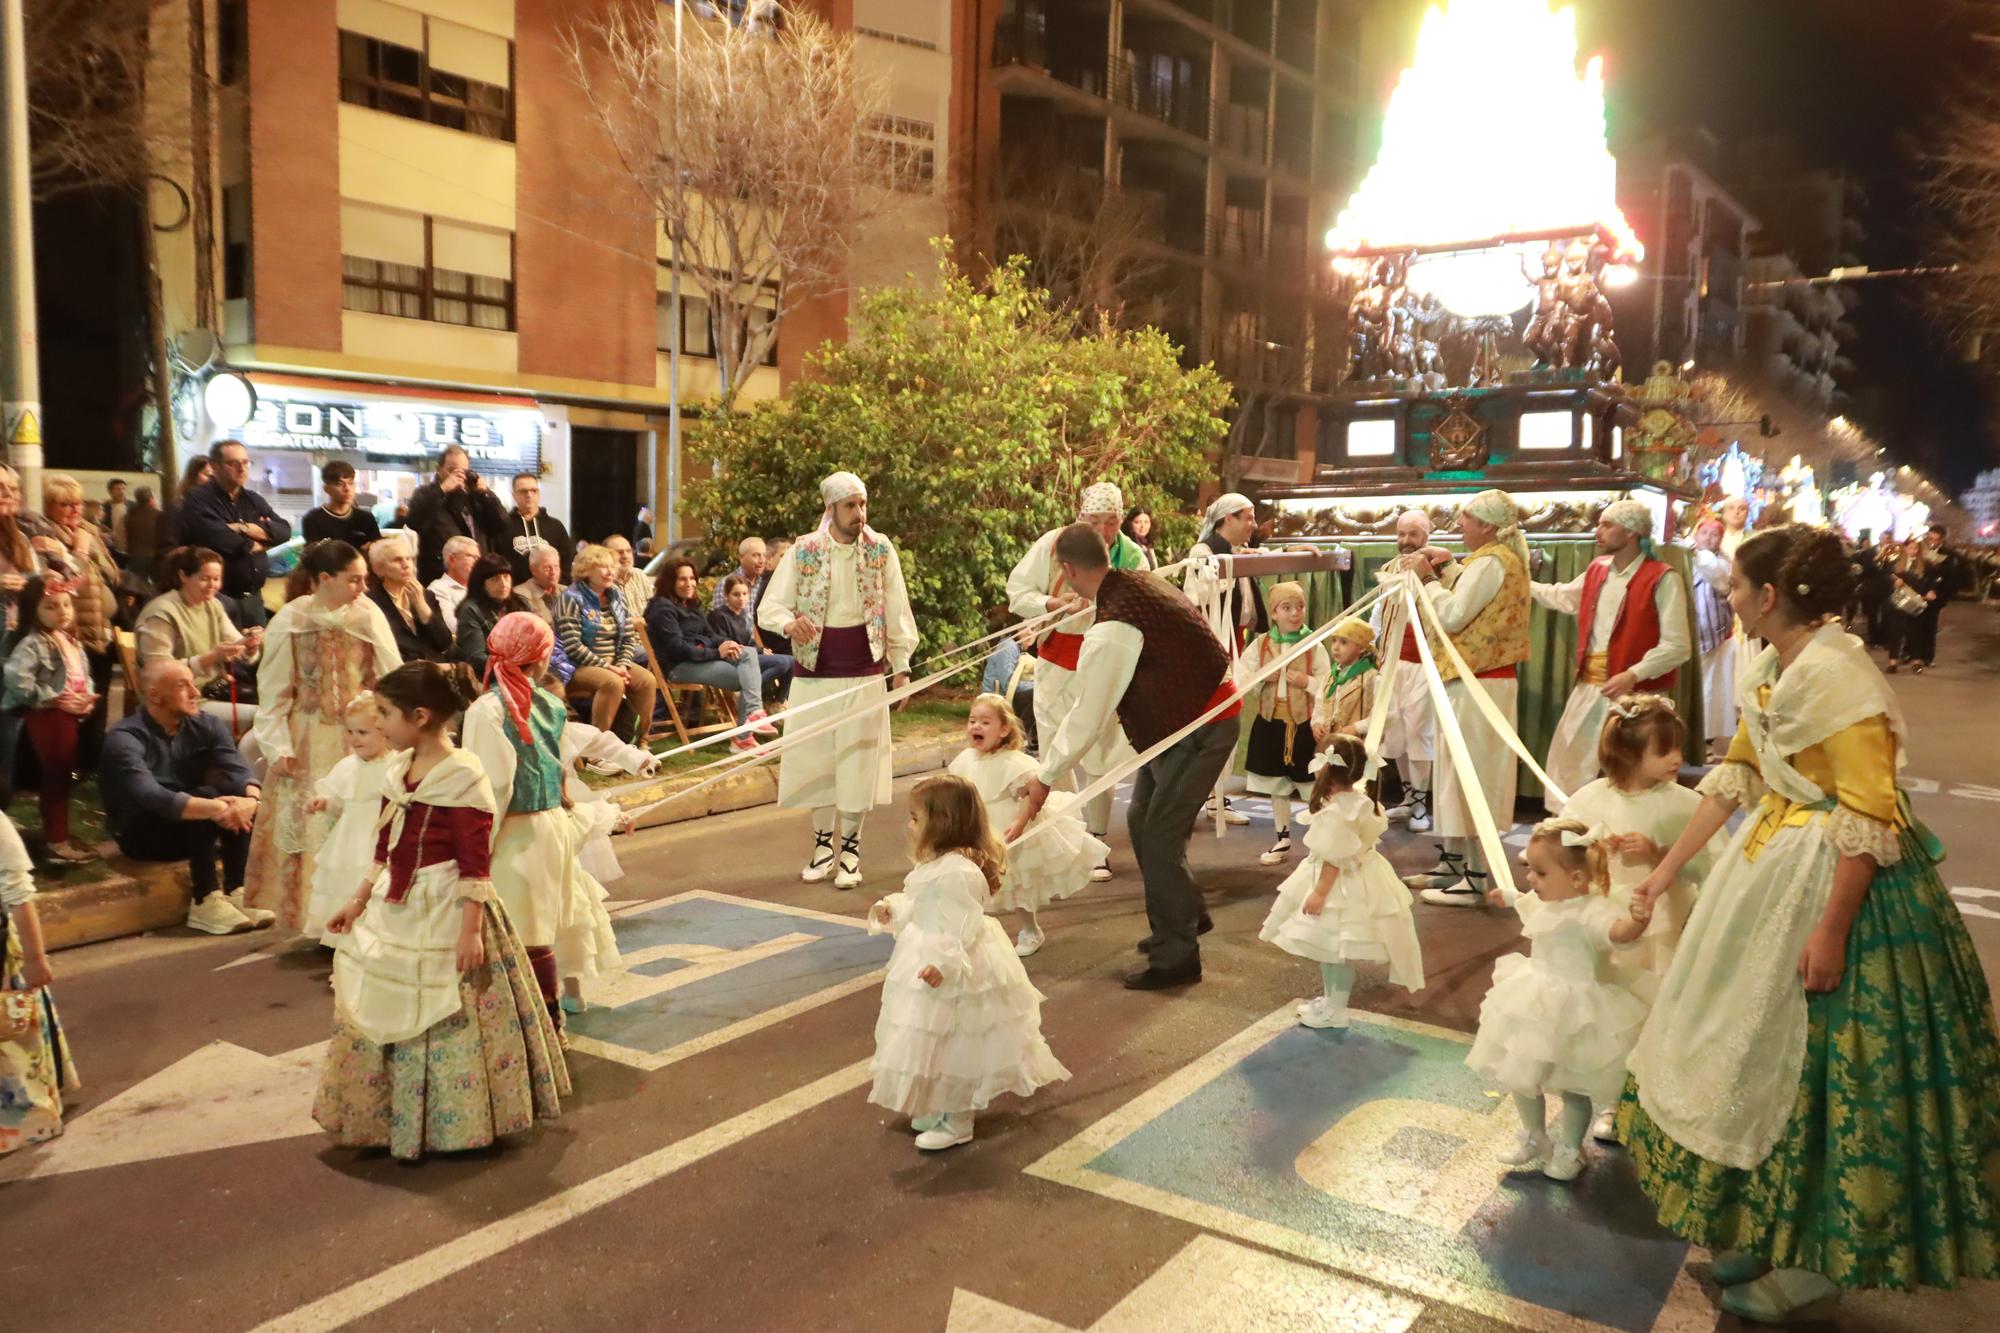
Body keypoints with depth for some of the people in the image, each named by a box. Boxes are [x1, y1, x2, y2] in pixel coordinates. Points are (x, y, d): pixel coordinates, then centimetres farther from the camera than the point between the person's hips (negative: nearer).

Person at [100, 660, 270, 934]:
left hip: (194, 829, 5)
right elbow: (151, 797, -35)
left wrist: (252, 798, -41)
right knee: (205, 796, -31)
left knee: (235, 795, -24)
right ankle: (205, 902, -30)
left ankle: (235, 892, -23)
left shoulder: (206, 726, -3)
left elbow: (239, 770, -18)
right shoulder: (125, 738, -19)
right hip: (141, 835, -5)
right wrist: (213, 808, -49)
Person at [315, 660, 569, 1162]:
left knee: (446, 1022, 4)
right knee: (383, 1017, 17)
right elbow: (384, 850, 16)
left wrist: (471, 929, -21)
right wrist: (358, 903, 16)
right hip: (395, 911, 8)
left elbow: (476, 866, -19)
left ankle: (455, 1123, 21)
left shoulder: (463, 777, -18)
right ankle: (389, 1115, 35)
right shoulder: (399, 772, 6)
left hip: (445, 915, -8)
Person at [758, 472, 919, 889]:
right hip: (812, 674, 1)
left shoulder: (881, 550, -2)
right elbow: (769, 607, -5)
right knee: (815, 760, 8)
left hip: (864, 675, -1)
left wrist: (901, 666, -1)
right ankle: (823, 844, 25)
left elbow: (897, 612, 2)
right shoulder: (802, 552, -4)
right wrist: (789, 624, -28)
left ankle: (850, 849, 15)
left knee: (858, 763, 1)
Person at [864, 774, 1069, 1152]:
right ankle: (941, 1109, 37)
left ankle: (957, 1123, 19)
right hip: (928, 956, 10)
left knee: (957, 1048, 4)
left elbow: (961, 927, -28)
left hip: (956, 976, -10)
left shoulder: (959, 872, -27)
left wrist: (944, 964, -33)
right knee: (938, 1046, 21)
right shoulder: (935, 864, 6)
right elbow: (918, 908, 20)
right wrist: (893, 910, 5)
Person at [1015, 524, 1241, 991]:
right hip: (1188, 711, 10)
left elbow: (1088, 717, -22)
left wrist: (1045, 778, -11)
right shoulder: (1139, 581, 0)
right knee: (1142, 821, 17)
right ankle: (1186, 915, 35)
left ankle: (1176, 957, 4)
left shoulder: (1111, 631, -28)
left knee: (1160, 837, -7)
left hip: (1201, 729, -10)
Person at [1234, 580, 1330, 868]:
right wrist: (1263, 677, -13)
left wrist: (1307, 683, -20)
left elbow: (1328, 689, -5)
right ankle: (1283, 841, 25)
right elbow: (1241, 682, 1)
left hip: (1305, 724, -3)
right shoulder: (1260, 644, 1)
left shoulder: (1315, 647, -4)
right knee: (1276, 785, 12)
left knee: (1312, 786, -2)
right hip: (1270, 722, 3)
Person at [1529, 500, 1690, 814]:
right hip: (1588, 688, 7)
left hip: (1634, 694, -7)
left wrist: (1633, 675, -24)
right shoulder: (1597, 570, 11)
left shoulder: (1662, 579, -12)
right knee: (1567, 762, 13)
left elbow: (1677, 645, -16)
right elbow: (1562, 597, 32)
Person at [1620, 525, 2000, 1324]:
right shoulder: (1772, 670, 6)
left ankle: (1818, 1265, 20)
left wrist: (1831, 930, -24)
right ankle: (1770, 1229, 34)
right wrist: (1670, 866, 16)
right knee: (1768, 1052, 18)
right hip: (1777, 871, 10)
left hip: (1839, 884, -9)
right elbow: (1737, 777, 14)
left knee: (1817, 1070, 3)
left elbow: (1869, 819, -25)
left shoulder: (1835, 676, -23)